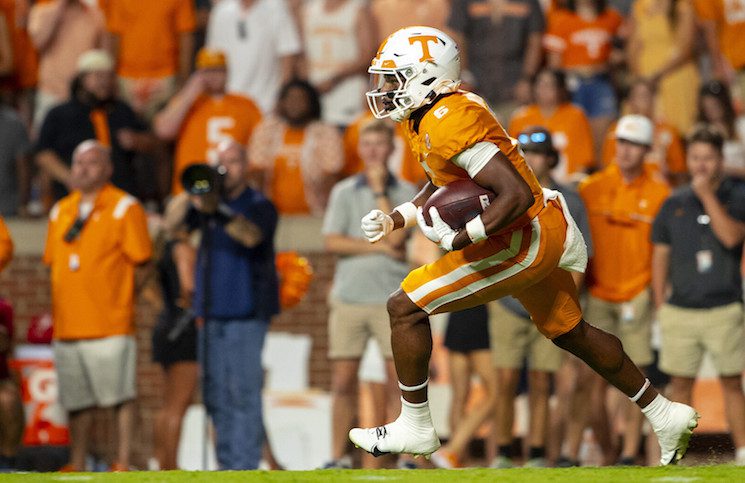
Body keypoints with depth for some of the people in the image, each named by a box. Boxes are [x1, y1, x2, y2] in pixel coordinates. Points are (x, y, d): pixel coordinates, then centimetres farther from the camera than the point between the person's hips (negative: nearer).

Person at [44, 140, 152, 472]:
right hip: (67, 325, 6)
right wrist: (55, 308, 15)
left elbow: (140, 261, -2)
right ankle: (77, 467, 13)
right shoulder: (60, 211, 18)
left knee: (120, 395, -7)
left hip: (111, 323, -5)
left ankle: (122, 463, -5)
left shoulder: (124, 208, 0)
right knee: (77, 400, 8)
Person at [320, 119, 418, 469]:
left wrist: (379, 190, -6)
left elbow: (395, 236, -11)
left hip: (392, 299, -2)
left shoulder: (406, 192, 5)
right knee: (343, 382, 2)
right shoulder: (343, 192, 10)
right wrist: (379, 247, -6)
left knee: (400, 381, -4)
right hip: (349, 296, 2)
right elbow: (332, 242, 0)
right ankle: (338, 457, 8)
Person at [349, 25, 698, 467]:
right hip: (540, 236, 10)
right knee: (571, 333, 25)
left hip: (521, 241, -10)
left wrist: (457, 240, -25)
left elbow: (516, 196, -28)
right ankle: (665, 414, 35)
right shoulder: (431, 117, 8)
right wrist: (394, 220, 8)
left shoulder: (448, 123, -23)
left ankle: (414, 427, 0)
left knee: (406, 307, -8)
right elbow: (437, 190, 24)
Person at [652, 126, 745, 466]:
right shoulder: (674, 204, 8)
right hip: (680, 308, 2)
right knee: (680, 384, 4)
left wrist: (708, 196, -15)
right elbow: (660, 256, 12)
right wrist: (660, 306, 8)